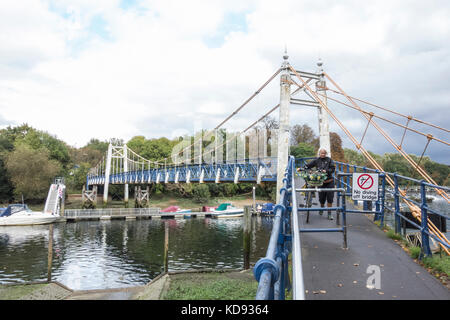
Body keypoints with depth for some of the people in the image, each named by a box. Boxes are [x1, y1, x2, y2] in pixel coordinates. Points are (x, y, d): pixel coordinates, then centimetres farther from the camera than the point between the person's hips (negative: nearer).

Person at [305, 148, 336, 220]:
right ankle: (322, 207, 37)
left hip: (329, 182, -1)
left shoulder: (329, 160, 3)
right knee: (321, 197, 4)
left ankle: (329, 213, 6)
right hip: (320, 182, 1)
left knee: (330, 198, -3)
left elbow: (333, 168, -1)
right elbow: (308, 166, 6)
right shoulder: (316, 160, 6)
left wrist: (326, 171, -16)